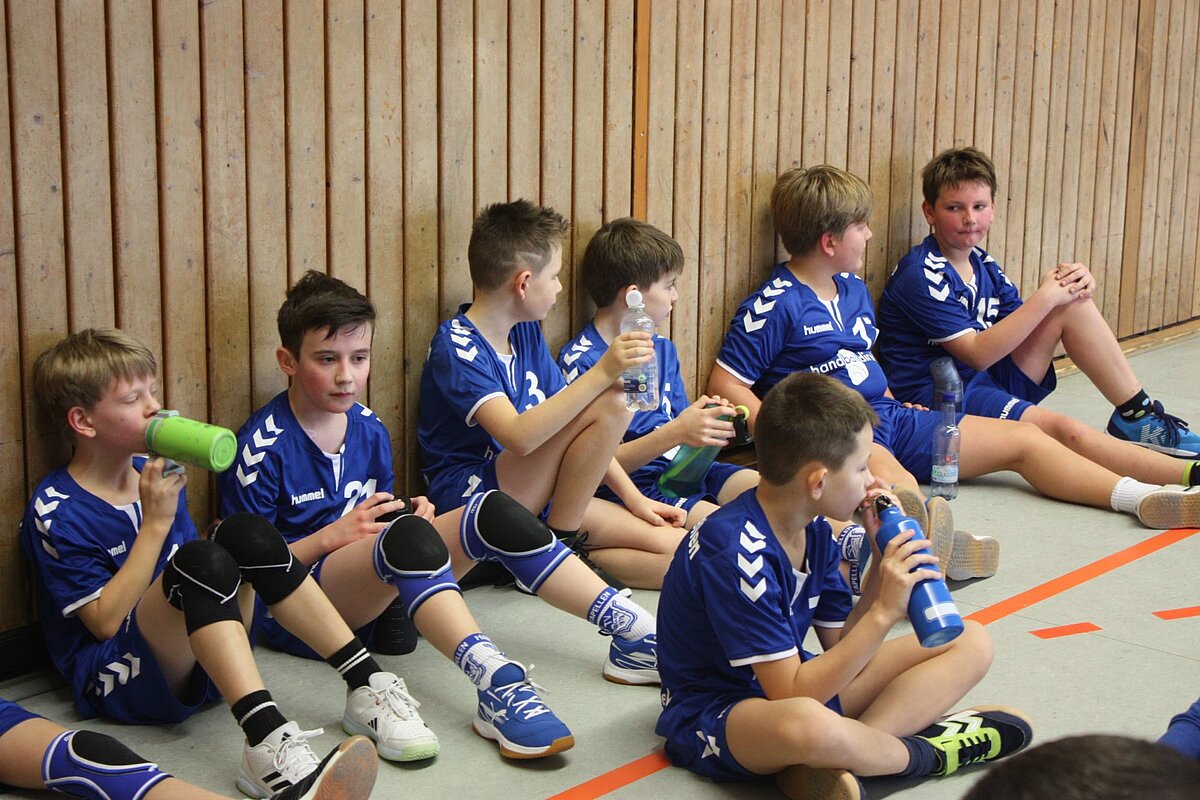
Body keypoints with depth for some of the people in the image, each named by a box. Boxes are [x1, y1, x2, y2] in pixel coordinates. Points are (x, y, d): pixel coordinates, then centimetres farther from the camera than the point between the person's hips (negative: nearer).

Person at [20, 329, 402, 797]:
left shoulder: (152, 474, 11)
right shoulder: (55, 513, -9)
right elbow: (105, 621, -17)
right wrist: (156, 523, -18)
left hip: (193, 662, 7)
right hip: (119, 679, -6)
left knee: (244, 532, -17)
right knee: (201, 560, -32)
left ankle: (367, 683, -21)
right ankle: (266, 743, -49)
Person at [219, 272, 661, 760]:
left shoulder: (368, 429, 11)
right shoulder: (262, 447, -10)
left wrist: (411, 514, -2)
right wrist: (331, 536, -19)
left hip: (376, 592, 7)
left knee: (493, 513, -13)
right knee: (406, 534, -37)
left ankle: (634, 634, -20)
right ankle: (497, 684, -54)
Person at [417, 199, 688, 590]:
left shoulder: (526, 333, 11)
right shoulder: (456, 346, -15)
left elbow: (555, 422, 15)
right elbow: (520, 437, -30)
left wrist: (634, 498, 8)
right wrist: (602, 373, -32)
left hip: (536, 497, 8)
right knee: (609, 402, -23)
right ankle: (560, 544, -12)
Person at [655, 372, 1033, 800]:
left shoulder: (813, 530, 2)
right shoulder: (734, 552, -25)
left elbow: (841, 644, 4)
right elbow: (791, 694, -26)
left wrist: (885, 558, -6)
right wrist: (884, 612, -27)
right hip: (717, 716, -9)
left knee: (970, 642, 4)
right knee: (808, 723, -46)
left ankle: (833, 762, -18)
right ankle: (923, 754, -12)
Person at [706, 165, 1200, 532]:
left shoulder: (855, 291, 17)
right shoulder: (774, 305, -10)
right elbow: (725, 385, -13)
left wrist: (893, 404, 14)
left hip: (884, 415, 9)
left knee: (1022, 439, 5)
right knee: (895, 480, -44)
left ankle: (1148, 499, 5)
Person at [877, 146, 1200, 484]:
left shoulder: (983, 265, 13)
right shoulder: (922, 275, -15)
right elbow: (977, 354, -21)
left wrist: (1069, 287, -10)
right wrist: (1045, 298, -19)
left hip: (989, 380, 9)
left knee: (1073, 305, 1)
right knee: (1063, 429, -32)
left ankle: (1138, 416, -1)